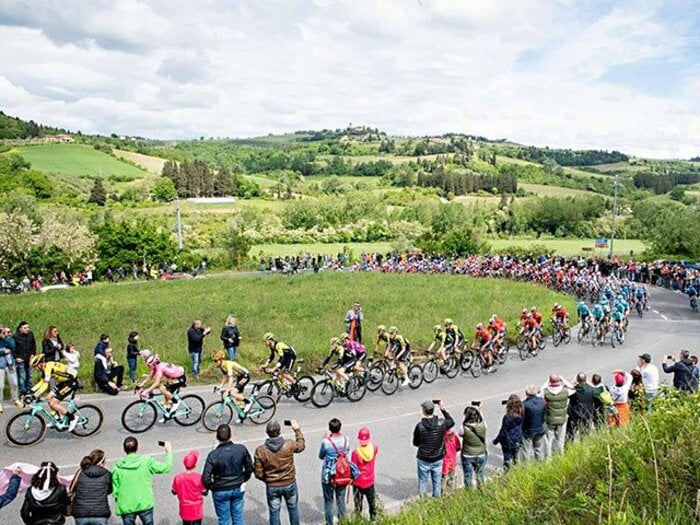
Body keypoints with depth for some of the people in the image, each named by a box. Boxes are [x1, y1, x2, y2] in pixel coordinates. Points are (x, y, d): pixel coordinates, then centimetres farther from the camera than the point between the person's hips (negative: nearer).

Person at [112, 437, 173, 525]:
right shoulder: (146, 461, -10)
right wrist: (169, 451, 10)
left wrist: (118, 500, 15)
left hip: (126, 507, 1)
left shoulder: (118, 467, -7)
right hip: (145, 504, -1)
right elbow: (165, 468, -3)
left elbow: (115, 490, -4)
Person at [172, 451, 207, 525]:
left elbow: (174, 492, 1)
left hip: (185, 510, 3)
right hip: (196, 510, -3)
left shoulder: (178, 478, -13)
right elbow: (204, 492, -11)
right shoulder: (199, 477, -20)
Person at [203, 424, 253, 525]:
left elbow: (206, 477, -21)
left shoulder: (213, 455, -21)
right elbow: (249, 468, -2)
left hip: (221, 491, -2)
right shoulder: (241, 449, -13)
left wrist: (211, 487, -2)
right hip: (238, 489, 3)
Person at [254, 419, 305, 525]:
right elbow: (301, 446, 4)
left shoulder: (260, 451, -19)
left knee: (274, 512, 17)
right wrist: (297, 430, 14)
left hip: (272, 487, 0)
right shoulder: (289, 445, -20)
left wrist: (267, 480, 9)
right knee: (293, 508, 23)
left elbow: (258, 474, -11)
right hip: (290, 484, 1)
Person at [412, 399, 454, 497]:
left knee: (423, 481, 15)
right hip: (438, 459, 2)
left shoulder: (420, 426, -20)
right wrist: (443, 409, 9)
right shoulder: (441, 423, -15)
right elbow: (452, 422, 9)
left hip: (423, 459, -2)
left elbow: (415, 443, -7)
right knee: (437, 481, 19)